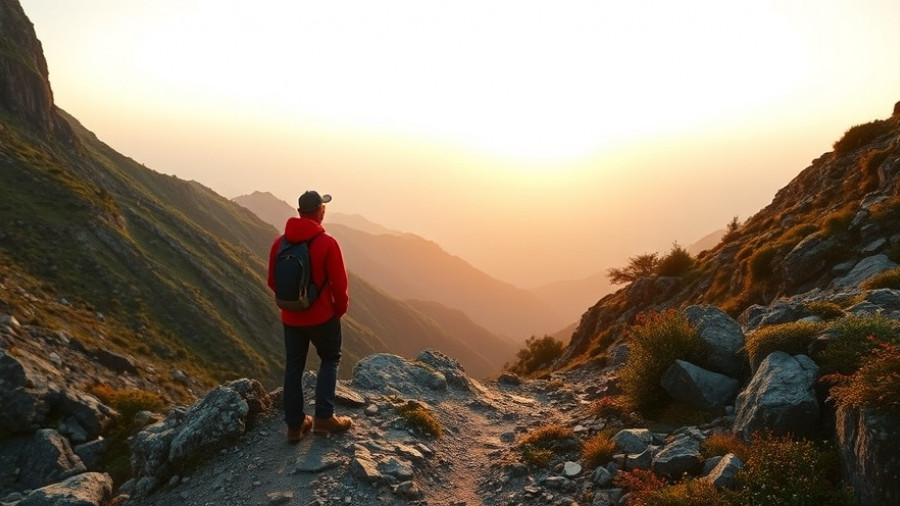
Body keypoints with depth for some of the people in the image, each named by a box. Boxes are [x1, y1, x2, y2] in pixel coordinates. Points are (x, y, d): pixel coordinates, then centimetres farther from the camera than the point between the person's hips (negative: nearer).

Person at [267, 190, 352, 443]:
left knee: (294, 366, 13)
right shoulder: (327, 243, -17)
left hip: (291, 317, 4)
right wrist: (340, 309, 3)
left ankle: (295, 425, 18)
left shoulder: (280, 243, -2)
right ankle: (324, 417, 7)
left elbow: (272, 281, 6)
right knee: (329, 359, 15)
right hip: (322, 315, -4)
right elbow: (339, 283, -14)